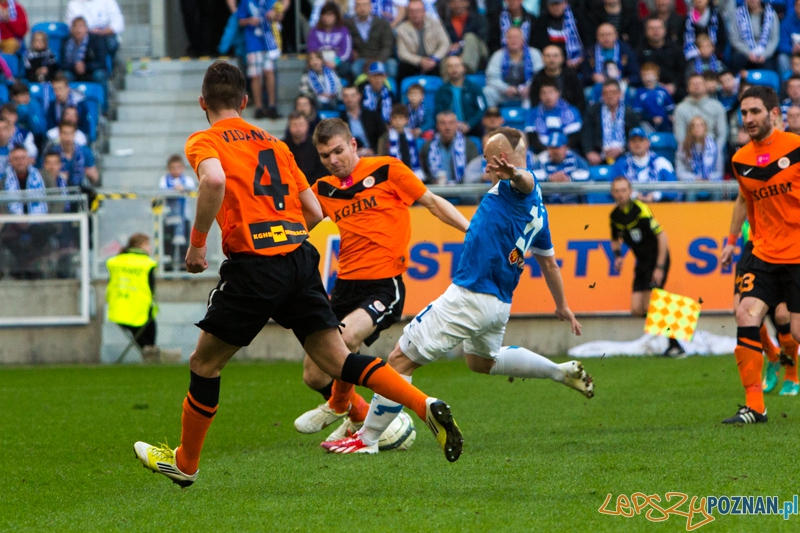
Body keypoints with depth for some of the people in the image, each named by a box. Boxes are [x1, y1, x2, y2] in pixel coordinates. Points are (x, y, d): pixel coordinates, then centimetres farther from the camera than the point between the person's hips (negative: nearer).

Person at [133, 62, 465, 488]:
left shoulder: (205, 142, 3)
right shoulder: (273, 143, 22)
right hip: (300, 257, 5)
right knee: (338, 361, 2)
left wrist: (197, 242, -11)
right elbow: (314, 212, 19)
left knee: (204, 364, 12)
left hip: (253, 266, -5)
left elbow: (214, 181, -21)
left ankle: (185, 462, 24)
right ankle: (426, 406, -15)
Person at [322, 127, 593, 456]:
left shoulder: (519, 190, -11)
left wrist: (513, 173, -62)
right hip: (500, 303, 10)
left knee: (402, 360, -4)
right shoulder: (537, 210, 16)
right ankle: (563, 372, 34)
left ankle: (367, 439, -1)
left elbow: (526, 181, -39)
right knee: (482, 360, 38)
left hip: (468, 297, -10)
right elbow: (548, 262, 28)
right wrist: (562, 306, 40)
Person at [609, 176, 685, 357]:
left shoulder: (640, 210, -18)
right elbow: (615, 239, 23)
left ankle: (675, 345, -8)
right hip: (642, 262, 7)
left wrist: (660, 267, -21)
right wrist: (617, 256, 2)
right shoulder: (615, 216, 3)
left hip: (657, 259, -7)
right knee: (637, 310, -2)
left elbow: (661, 235, -19)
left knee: (650, 306, -17)